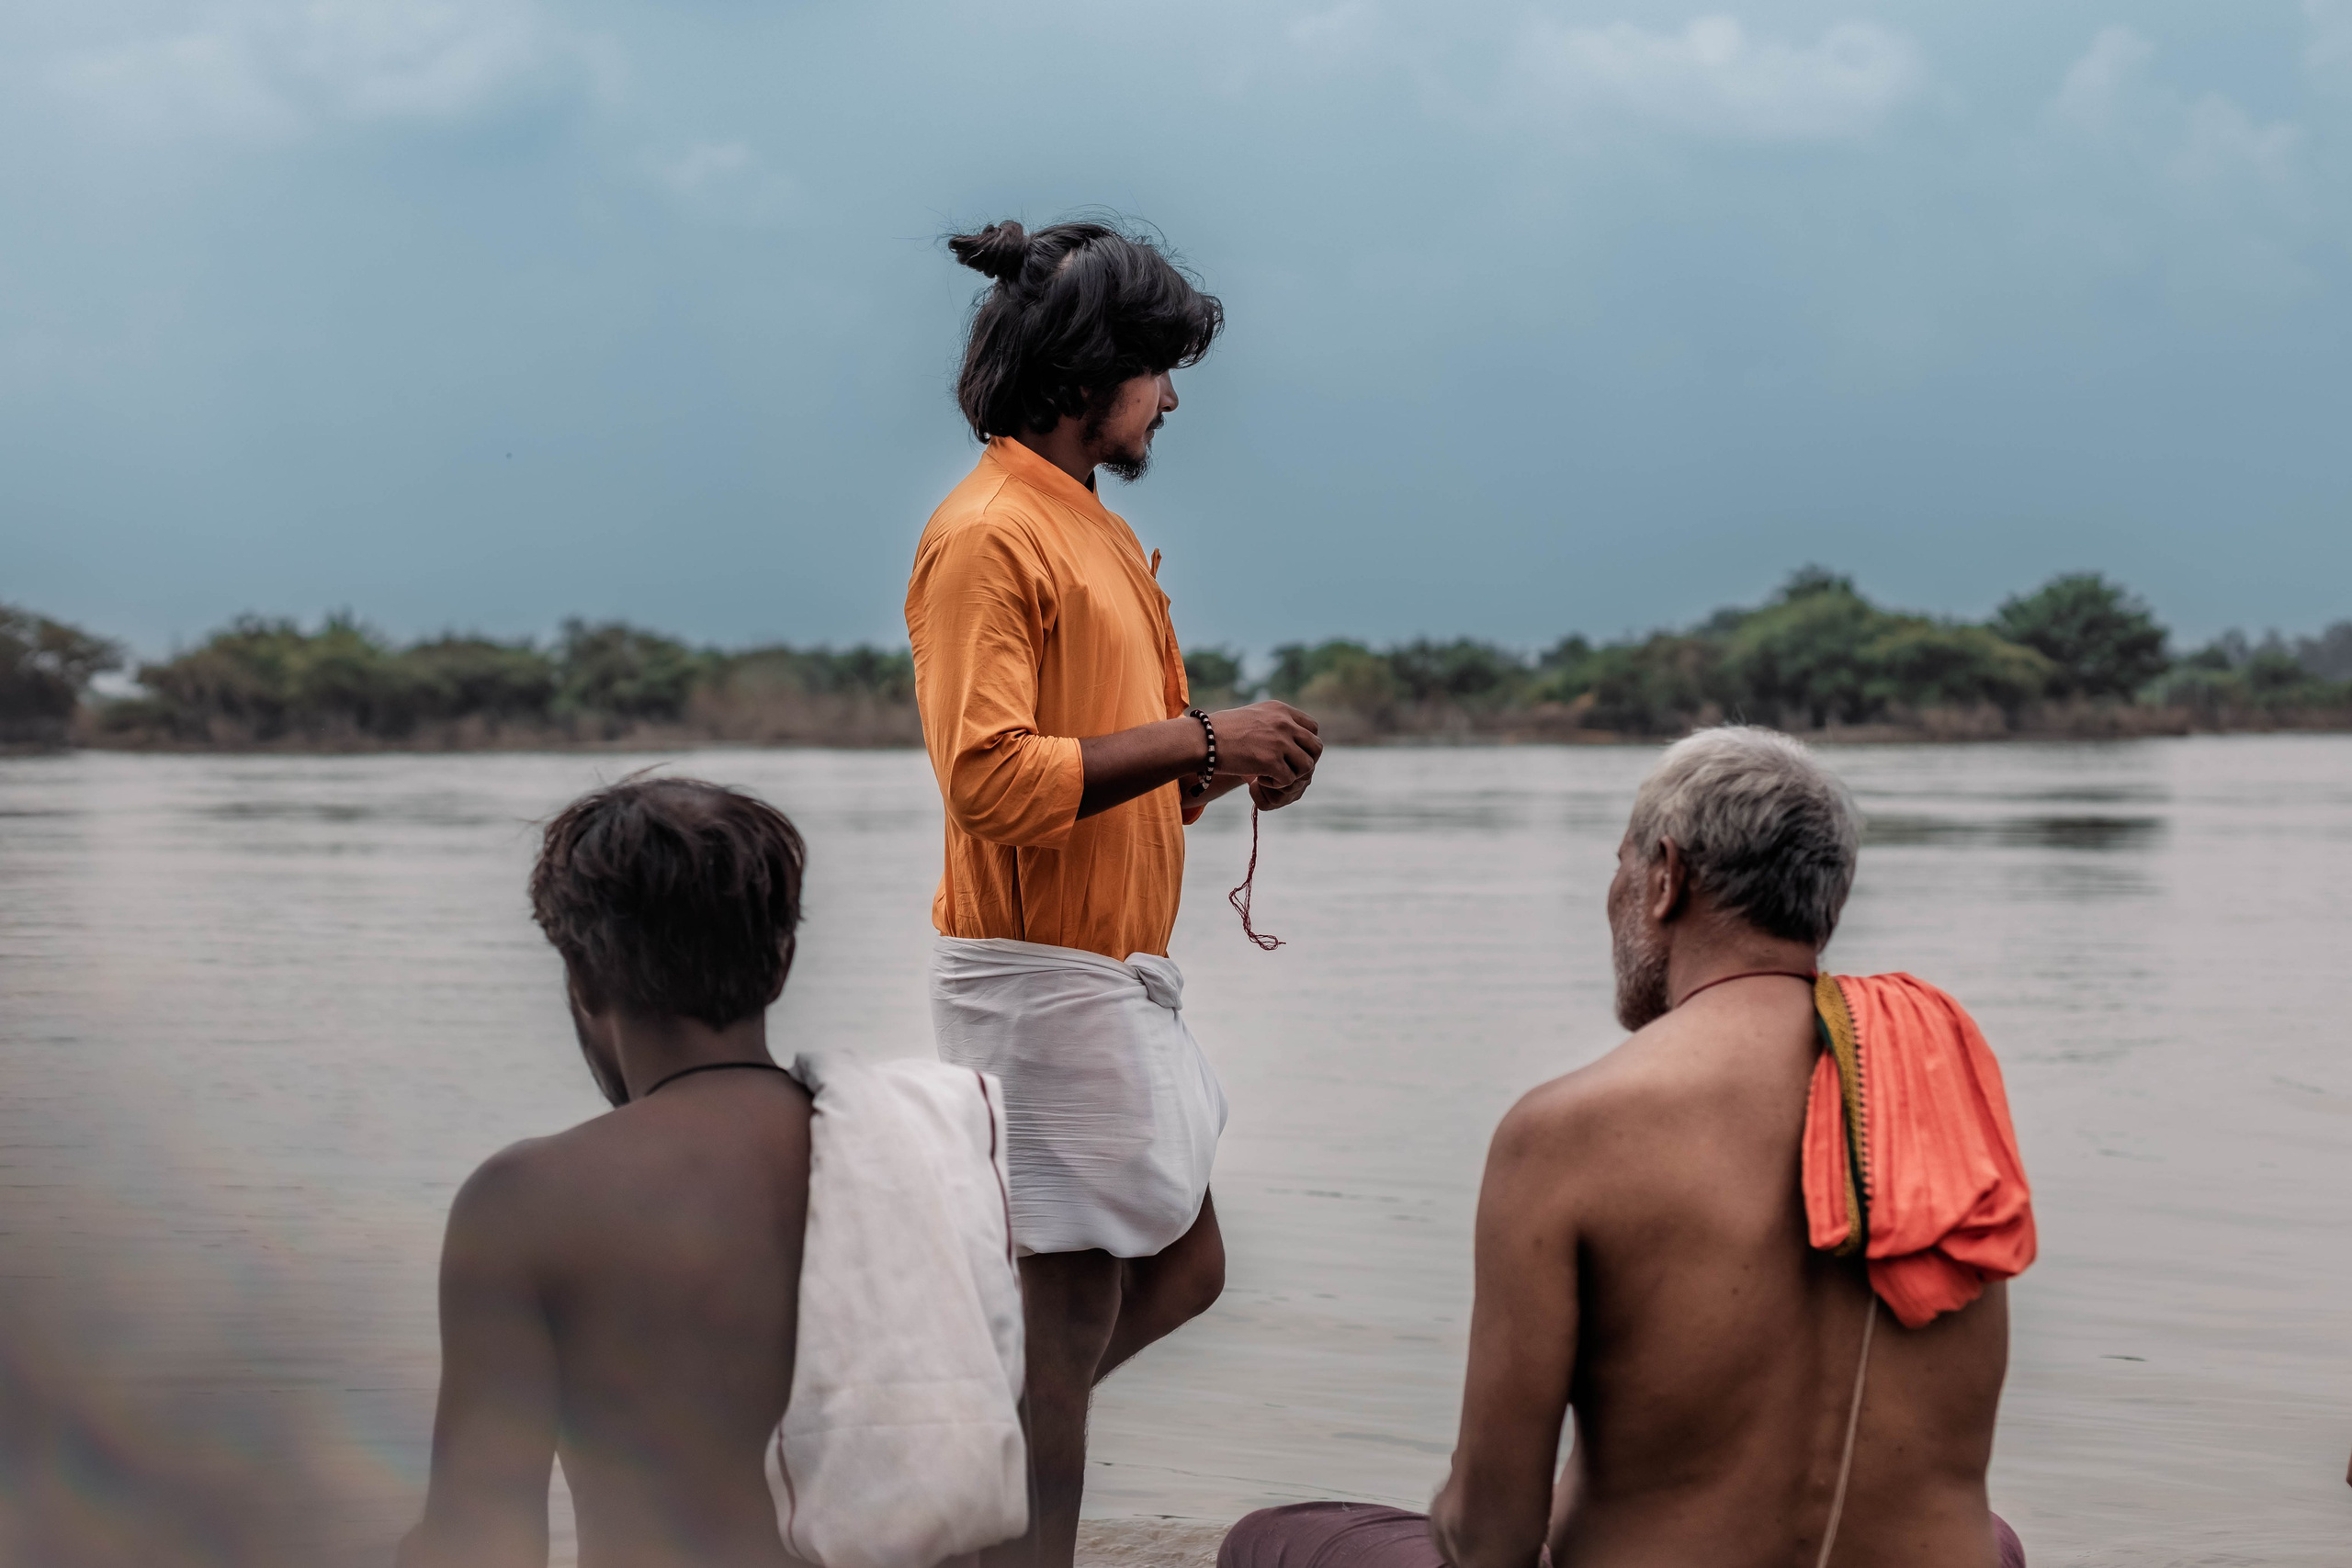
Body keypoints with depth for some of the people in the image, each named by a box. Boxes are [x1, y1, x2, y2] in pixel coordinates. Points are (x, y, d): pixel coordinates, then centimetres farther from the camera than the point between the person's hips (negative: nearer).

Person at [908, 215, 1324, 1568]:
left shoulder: (1097, 530, 17)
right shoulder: (988, 534, -14)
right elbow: (993, 777, -24)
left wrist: (1234, 768, 2)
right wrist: (1195, 735, -21)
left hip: (1120, 969, 10)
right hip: (1041, 975, -10)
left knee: (1180, 1270, 16)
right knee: (1072, 1309, -2)